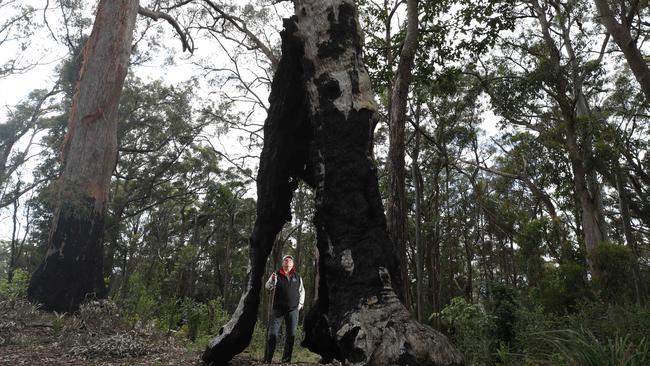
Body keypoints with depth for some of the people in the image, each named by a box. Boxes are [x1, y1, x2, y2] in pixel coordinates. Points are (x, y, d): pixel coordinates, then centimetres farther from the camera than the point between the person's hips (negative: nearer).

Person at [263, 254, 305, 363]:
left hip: (293, 310, 3)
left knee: (291, 335, 5)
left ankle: (286, 359, 16)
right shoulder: (276, 275, 2)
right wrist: (272, 280, -31)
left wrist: (300, 304, 11)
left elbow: (302, 291, 20)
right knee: (272, 333, -6)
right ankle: (267, 359, -2)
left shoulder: (297, 277, 10)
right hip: (278, 309, -3)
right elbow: (268, 287, -10)